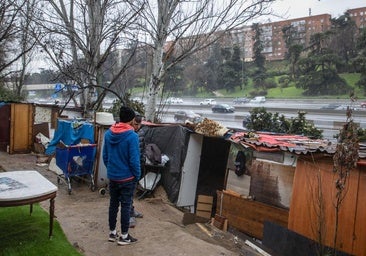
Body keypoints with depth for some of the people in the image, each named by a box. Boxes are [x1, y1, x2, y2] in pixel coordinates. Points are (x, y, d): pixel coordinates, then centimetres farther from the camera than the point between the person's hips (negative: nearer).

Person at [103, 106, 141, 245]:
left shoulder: (108, 133, -1)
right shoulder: (132, 136, -20)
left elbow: (104, 155, 7)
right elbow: (134, 160, -19)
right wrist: (137, 175, -5)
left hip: (112, 176, 6)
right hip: (127, 178, -6)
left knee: (113, 204, 17)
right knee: (126, 206, 6)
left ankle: (112, 233, 29)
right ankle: (124, 236, 17)